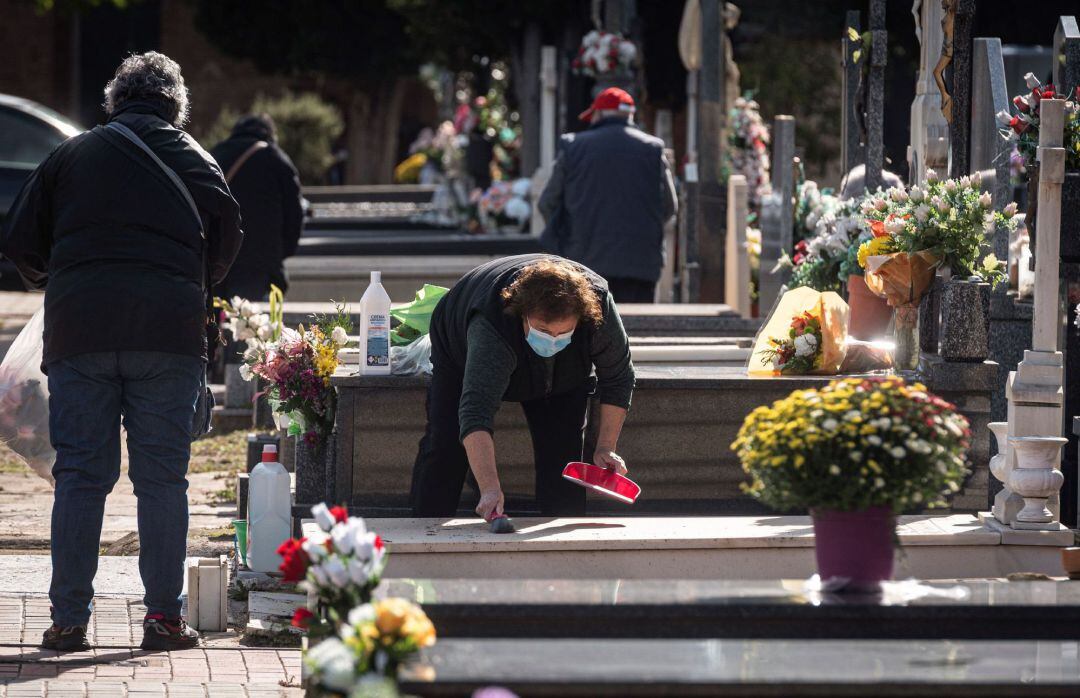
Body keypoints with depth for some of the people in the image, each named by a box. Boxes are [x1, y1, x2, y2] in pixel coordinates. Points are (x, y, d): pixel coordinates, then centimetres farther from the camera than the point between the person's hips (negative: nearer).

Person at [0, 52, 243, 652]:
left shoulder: (73, 154, 11)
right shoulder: (192, 158, 10)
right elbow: (228, 237, 6)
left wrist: (56, 284, 27)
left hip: (79, 332, 1)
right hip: (169, 333, -1)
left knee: (80, 474, 3)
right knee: (162, 477, 3)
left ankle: (69, 620, 1)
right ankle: (164, 617, 1)